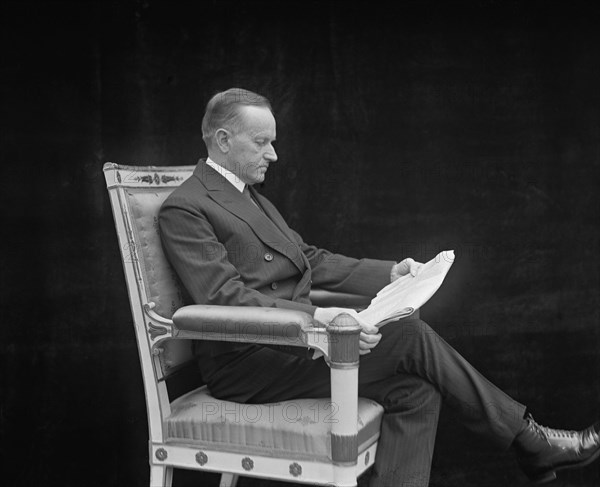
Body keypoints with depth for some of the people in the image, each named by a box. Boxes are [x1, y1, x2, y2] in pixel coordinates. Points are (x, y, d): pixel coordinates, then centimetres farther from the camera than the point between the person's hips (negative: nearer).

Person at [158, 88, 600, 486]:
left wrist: (389, 273, 4)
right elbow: (226, 299, -20)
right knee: (408, 333, -16)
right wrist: (316, 316, -32)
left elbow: (311, 260, 19)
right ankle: (529, 442, -2)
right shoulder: (184, 209, -9)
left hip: (288, 343, 9)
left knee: (415, 389, -13)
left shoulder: (251, 197, 21)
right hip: (246, 365, -9)